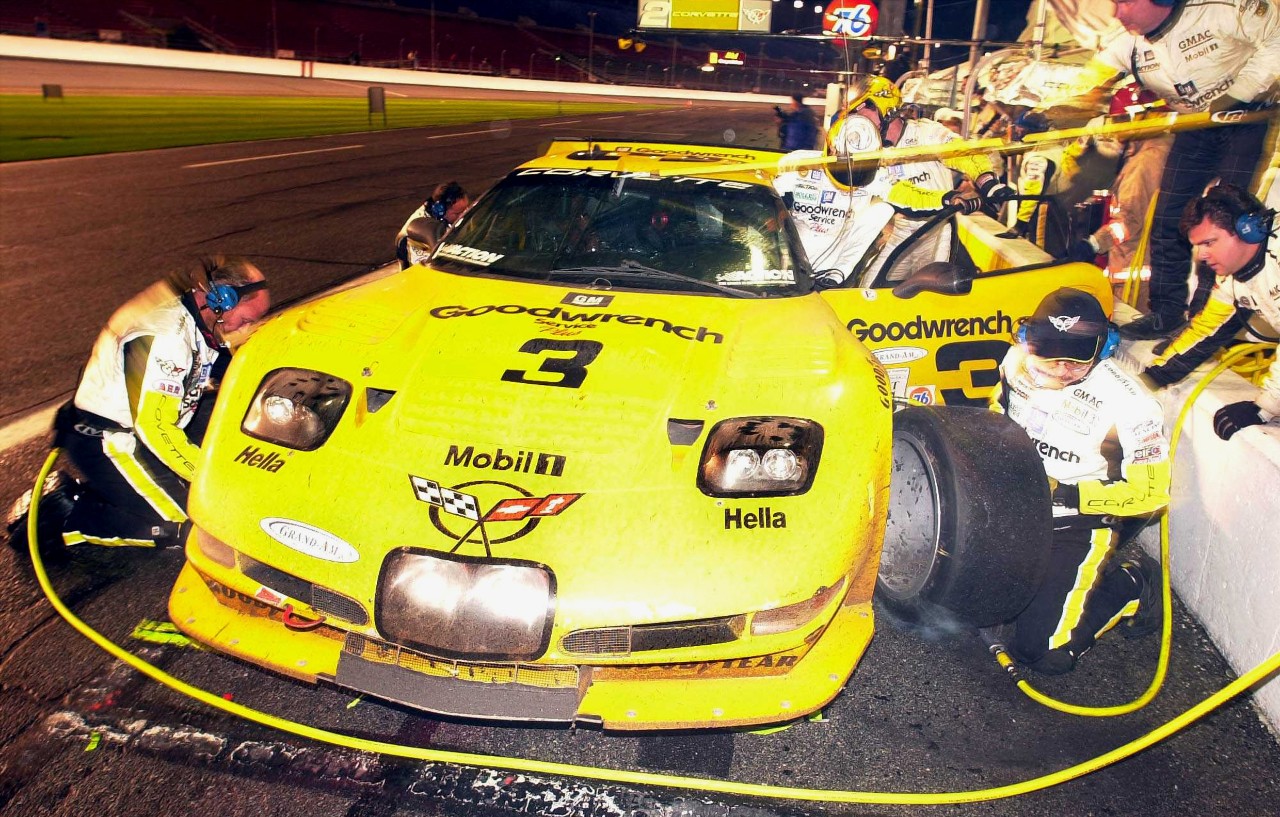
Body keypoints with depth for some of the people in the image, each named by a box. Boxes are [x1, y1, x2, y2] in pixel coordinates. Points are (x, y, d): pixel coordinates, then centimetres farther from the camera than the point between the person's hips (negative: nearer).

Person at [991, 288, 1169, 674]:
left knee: (1044, 651, -12)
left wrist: (1066, 494, -24)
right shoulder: (1019, 360, -8)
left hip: (1077, 524, -5)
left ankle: (1130, 585, 12)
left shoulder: (1127, 403, -22)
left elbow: (1151, 491, -14)